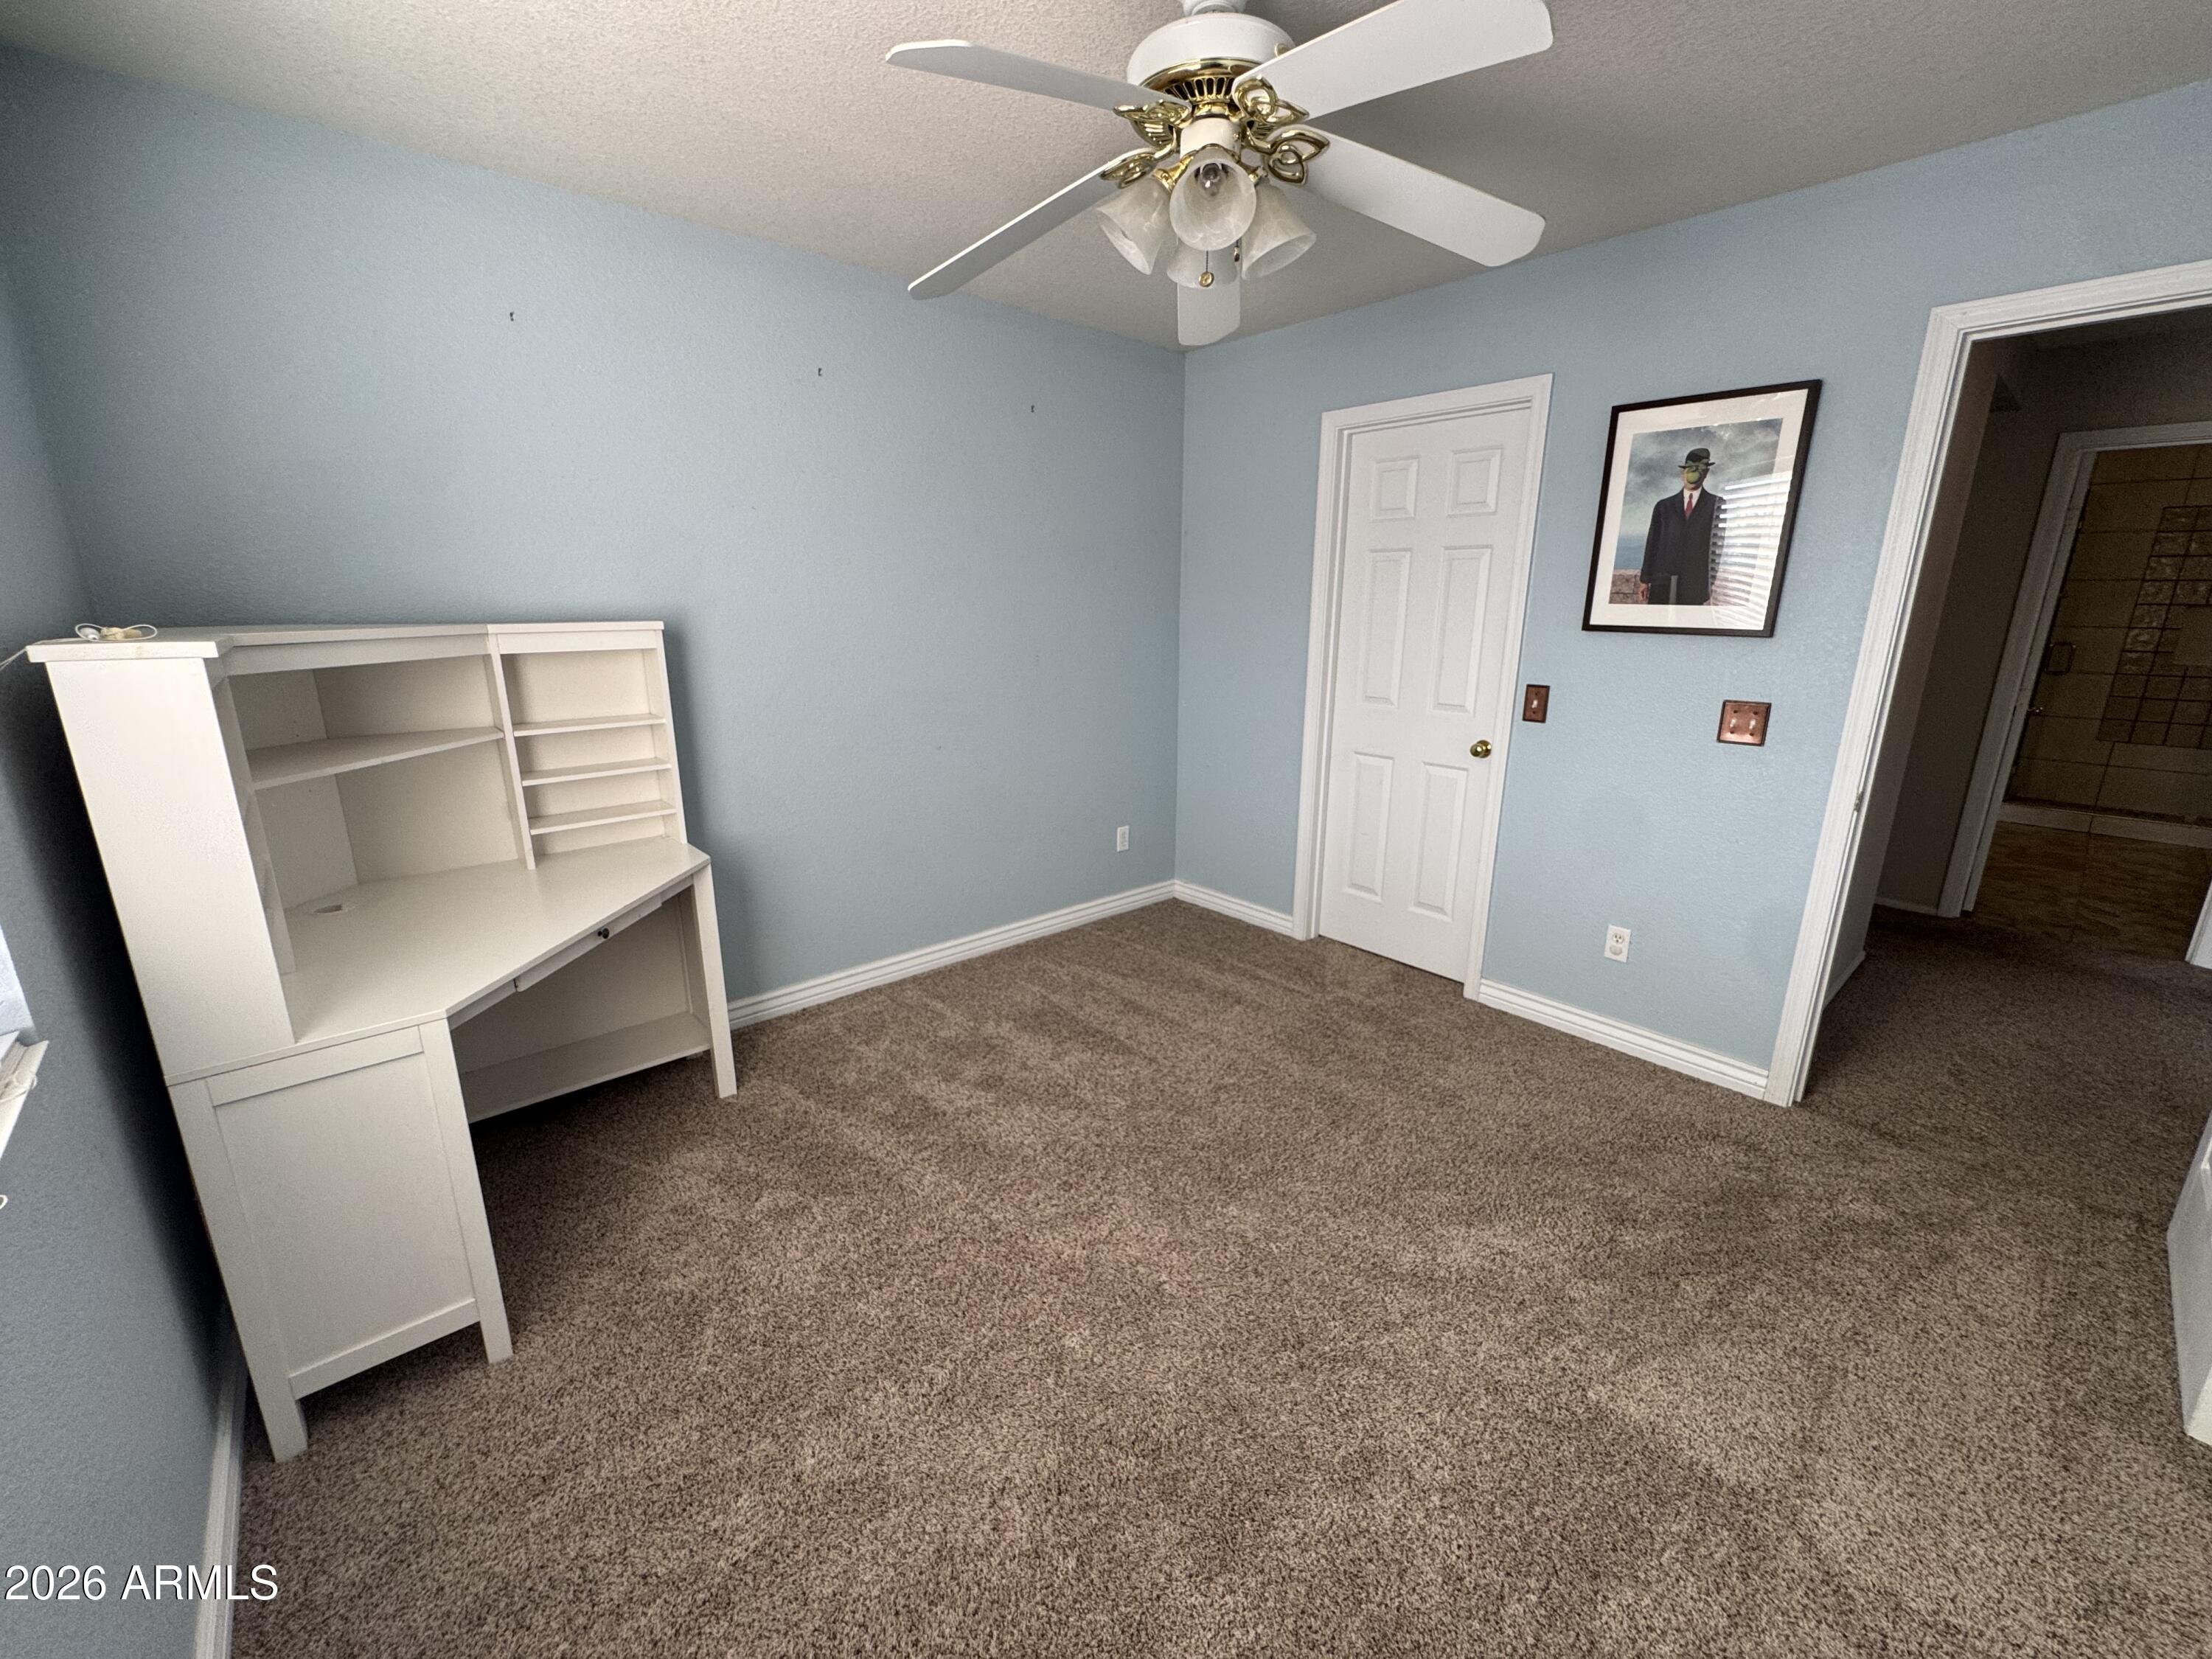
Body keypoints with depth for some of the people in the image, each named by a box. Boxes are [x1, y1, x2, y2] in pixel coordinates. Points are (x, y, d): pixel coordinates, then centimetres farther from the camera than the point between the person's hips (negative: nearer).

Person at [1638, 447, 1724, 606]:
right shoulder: (1664, 506, 14)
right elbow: (1652, 543, 11)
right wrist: (1645, 579, 5)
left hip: (1694, 585, -1)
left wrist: (1715, 582, -5)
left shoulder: (1716, 505, 9)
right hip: (1662, 582, 2)